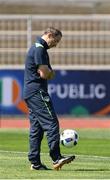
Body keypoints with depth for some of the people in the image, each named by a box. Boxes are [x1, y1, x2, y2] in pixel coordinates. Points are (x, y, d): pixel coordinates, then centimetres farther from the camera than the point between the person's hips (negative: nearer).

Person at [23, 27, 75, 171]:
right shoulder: (39, 49, -12)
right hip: (37, 92, -11)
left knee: (36, 128, 10)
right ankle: (56, 158, -20)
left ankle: (35, 162, 10)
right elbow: (44, 74, -18)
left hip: (30, 93, 11)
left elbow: (48, 73, 22)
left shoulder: (38, 48, 22)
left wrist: (48, 72, 1)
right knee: (51, 123, -14)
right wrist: (50, 72, 2)